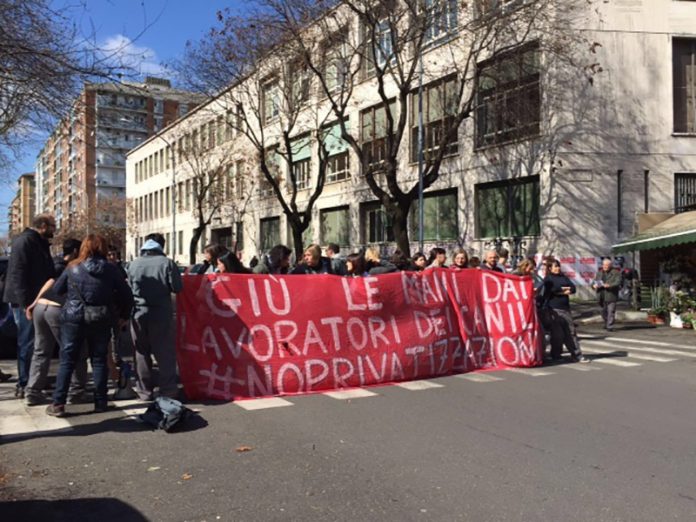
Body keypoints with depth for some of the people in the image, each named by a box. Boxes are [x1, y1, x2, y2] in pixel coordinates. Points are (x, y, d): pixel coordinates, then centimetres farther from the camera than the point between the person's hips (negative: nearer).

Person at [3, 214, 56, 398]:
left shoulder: (40, 243, 16)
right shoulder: (24, 241, -14)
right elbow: (17, 274, -21)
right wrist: (25, 303, -24)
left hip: (37, 301, 9)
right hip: (26, 303, -9)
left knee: (32, 343, 15)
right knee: (27, 344, -5)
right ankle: (23, 385, 3)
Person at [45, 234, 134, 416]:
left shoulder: (73, 268, -2)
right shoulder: (110, 269, -3)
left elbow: (57, 290, 6)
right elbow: (127, 295, -2)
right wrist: (124, 314, 13)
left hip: (73, 319, 0)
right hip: (100, 321, 0)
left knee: (67, 361, 7)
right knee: (99, 361, 10)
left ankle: (58, 404, 6)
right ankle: (100, 402, 12)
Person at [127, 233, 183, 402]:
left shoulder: (133, 264, -1)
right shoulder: (167, 263, -10)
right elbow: (177, 287, -9)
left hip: (139, 314, 2)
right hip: (161, 314, -2)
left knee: (141, 353, 12)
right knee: (165, 353, 5)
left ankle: (144, 391, 16)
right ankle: (168, 391, 6)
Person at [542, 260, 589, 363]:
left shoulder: (563, 277, 18)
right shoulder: (548, 278, 3)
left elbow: (573, 288, 6)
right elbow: (550, 290, -15)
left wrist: (560, 291, -12)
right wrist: (563, 290, -5)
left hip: (565, 308, 5)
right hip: (554, 309, -5)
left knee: (571, 332, 4)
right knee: (557, 333, -4)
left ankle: (577, 355, 7)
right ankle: (555, 356, 8)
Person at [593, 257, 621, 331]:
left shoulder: (616, 273, 0)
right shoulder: (599, 273, 17)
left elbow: (618, 283, -10)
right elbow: (594, 282, 17)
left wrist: (609, 285, -25)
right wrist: (594, 285, -6)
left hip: (611, 296, -5)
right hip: (602, 296, 5)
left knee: (611, 312, -7)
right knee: (603, 311, 12)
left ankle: (610, 326, -4)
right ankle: (606, 324, 28)